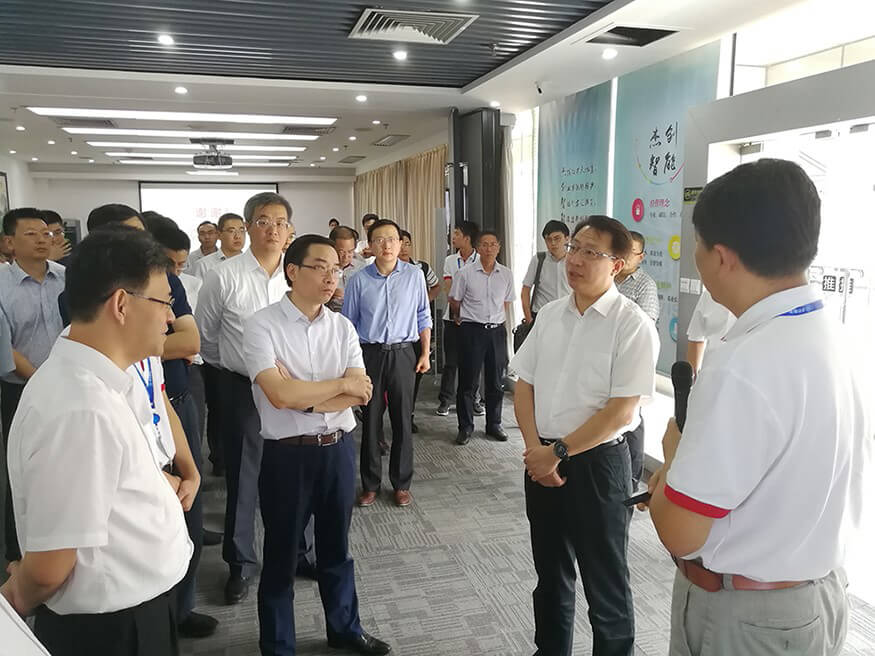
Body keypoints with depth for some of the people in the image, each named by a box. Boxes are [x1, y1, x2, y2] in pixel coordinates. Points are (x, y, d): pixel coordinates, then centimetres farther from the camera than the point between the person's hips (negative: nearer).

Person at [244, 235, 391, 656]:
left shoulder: (342, 327, 2)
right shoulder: (262, 325, -11)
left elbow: (360, 394, -6)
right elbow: (278, 395, -22)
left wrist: (302, 395, -17)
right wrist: (341, 384, -12)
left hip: (339, 449, 4)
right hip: (288, 454, -4)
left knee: (336, 547, 21)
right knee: (281, 555, 13)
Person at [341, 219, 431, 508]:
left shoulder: (414, 275, 1)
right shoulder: (359, 280, -1)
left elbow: (423, 317, 8)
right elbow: (348, 322, 6)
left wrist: (425, 353, 5)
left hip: (402, 354, 0)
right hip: (369, 354, 0)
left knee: (402, 421, 6)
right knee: (371, 421, 7)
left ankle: (401, 484, 22)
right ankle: (370, 484, 23)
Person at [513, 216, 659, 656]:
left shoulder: (633, 326, -14)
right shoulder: (549, 314, 4)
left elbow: (621, 411, -18)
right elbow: (524, 386, 7)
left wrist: (558, 452, -14)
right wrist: (535, 448, -5)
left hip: (597, 462, -5)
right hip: (541, 461, 6)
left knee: (604, 583, 11)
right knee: (550, 573, 22)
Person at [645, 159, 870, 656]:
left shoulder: (745, 367, -30)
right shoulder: (834, 339, -2)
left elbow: (681, 533, -24)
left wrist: (674, 453, -7)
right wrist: (694, 469, 8)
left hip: (743, 616, -8)